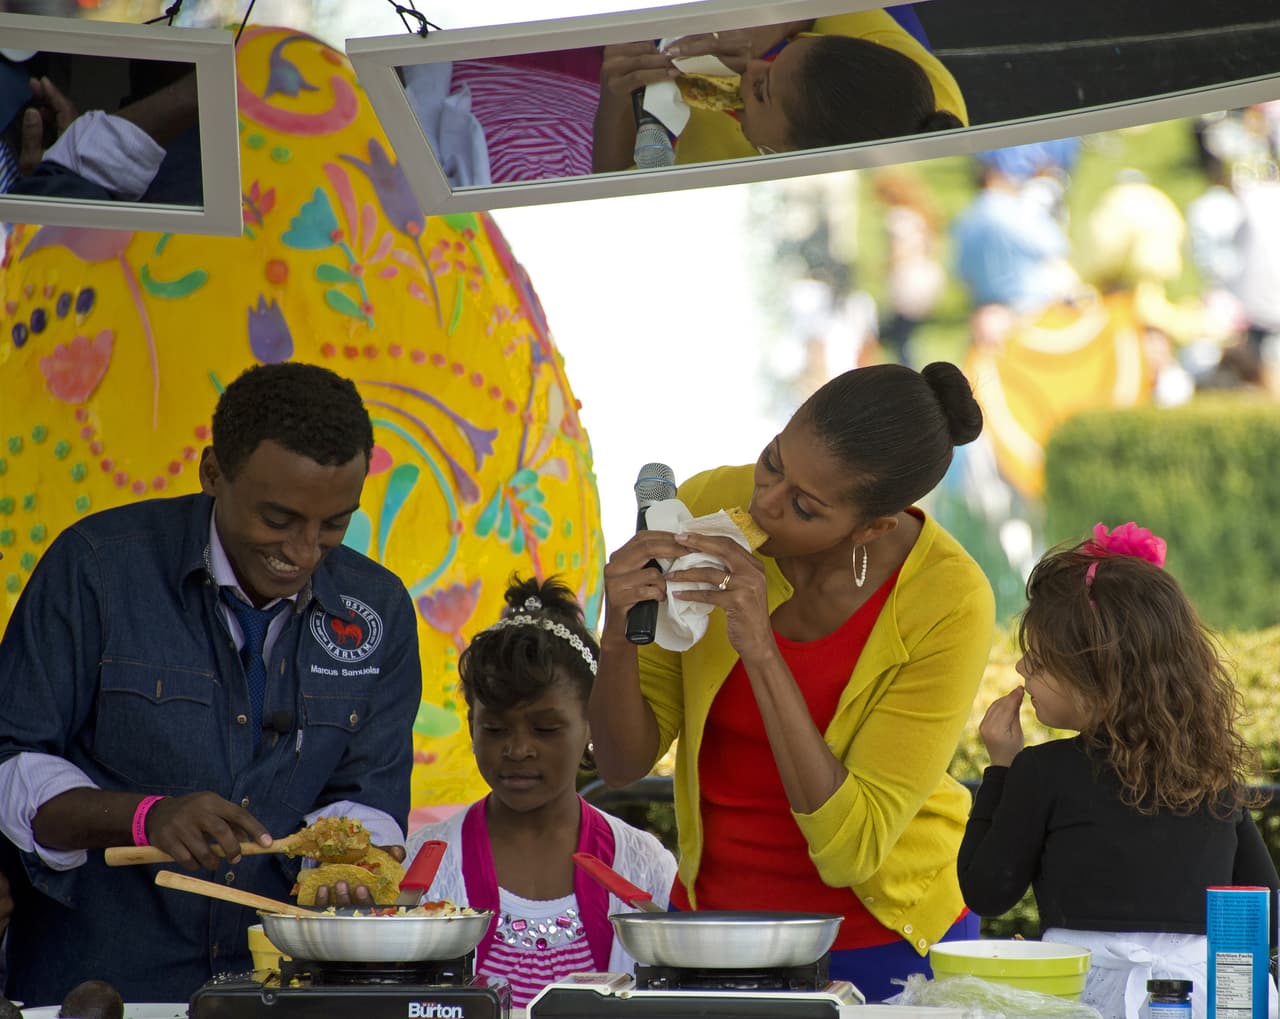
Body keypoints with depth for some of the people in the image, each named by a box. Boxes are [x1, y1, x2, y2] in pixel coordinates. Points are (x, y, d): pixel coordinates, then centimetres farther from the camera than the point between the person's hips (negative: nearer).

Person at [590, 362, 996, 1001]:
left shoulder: (951, 605, -22)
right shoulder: (710, 509, -13)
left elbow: (851, 847, -25)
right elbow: (623, 765, -7)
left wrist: (761, 651, -32)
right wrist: (619, 637, -27)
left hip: (883, 944, -3)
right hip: (711, 912, 3)